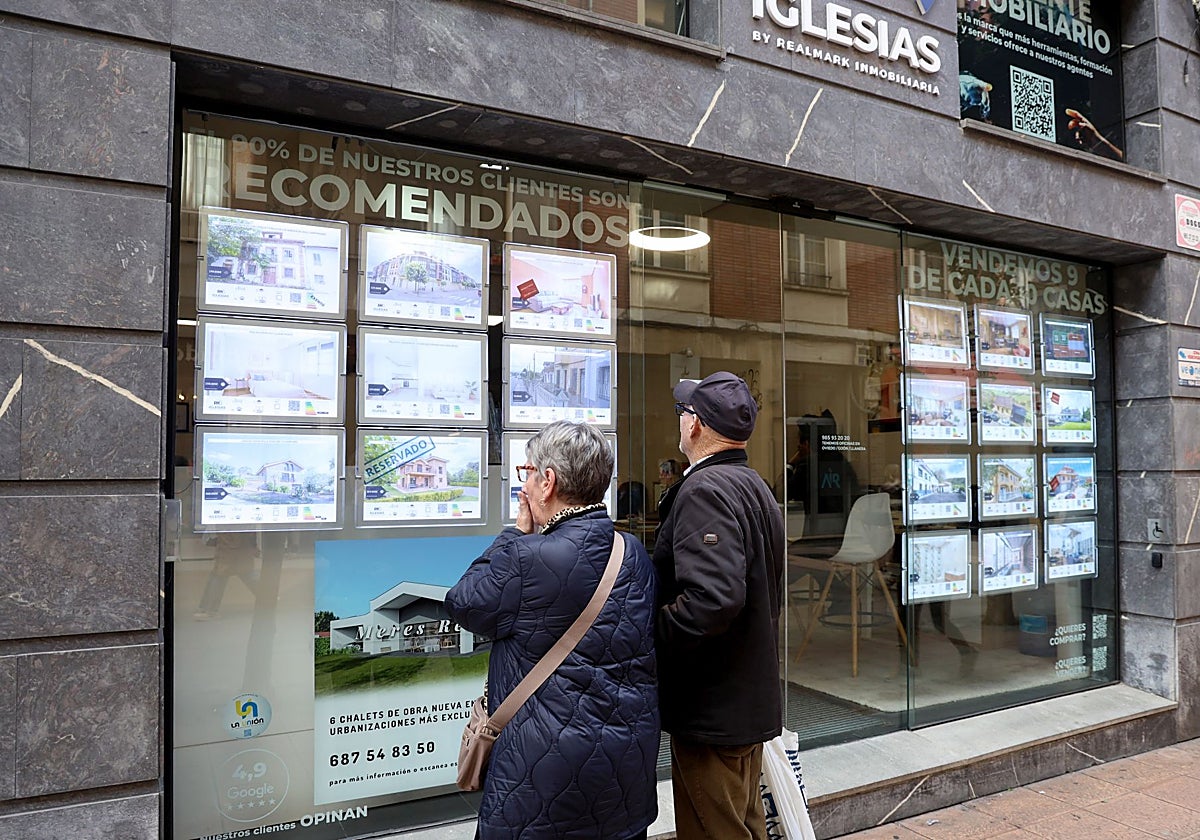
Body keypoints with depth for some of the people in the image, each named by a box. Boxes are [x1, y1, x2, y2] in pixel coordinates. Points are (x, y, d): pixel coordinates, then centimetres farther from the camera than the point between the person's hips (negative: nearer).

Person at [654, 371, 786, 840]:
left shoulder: (704, 490, -21)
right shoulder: (755, 487, 12)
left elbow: (713, 598, -34)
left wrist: (649, 638, -21)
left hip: (712, 710, -10)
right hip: (750, 701, 10)